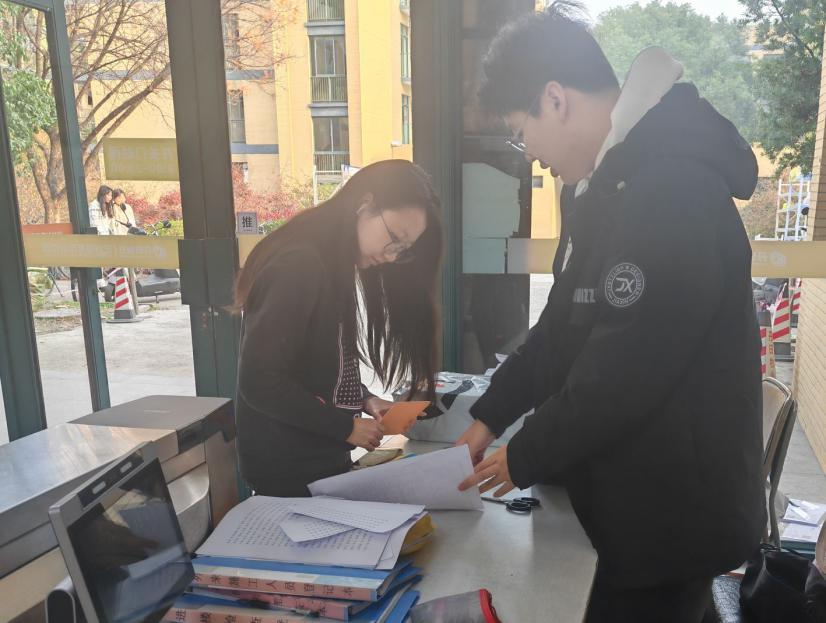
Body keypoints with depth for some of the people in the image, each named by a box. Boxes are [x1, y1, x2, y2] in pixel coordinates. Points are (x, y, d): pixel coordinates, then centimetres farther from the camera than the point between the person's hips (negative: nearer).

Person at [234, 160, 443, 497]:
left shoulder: (335, 266, 8)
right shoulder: (299, 265, -22)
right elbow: (260, 382, -25)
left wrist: (363, 400, -1)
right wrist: (346, 427, -17)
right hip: (287, 466, -9)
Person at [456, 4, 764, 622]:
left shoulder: (673, 190, -26)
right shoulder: (603, 182, 8)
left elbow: (623, 377, -28)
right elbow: (563, 326, 12)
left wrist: (523, 458, -13)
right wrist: (490, 415, 8)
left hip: (670, 517, -9)